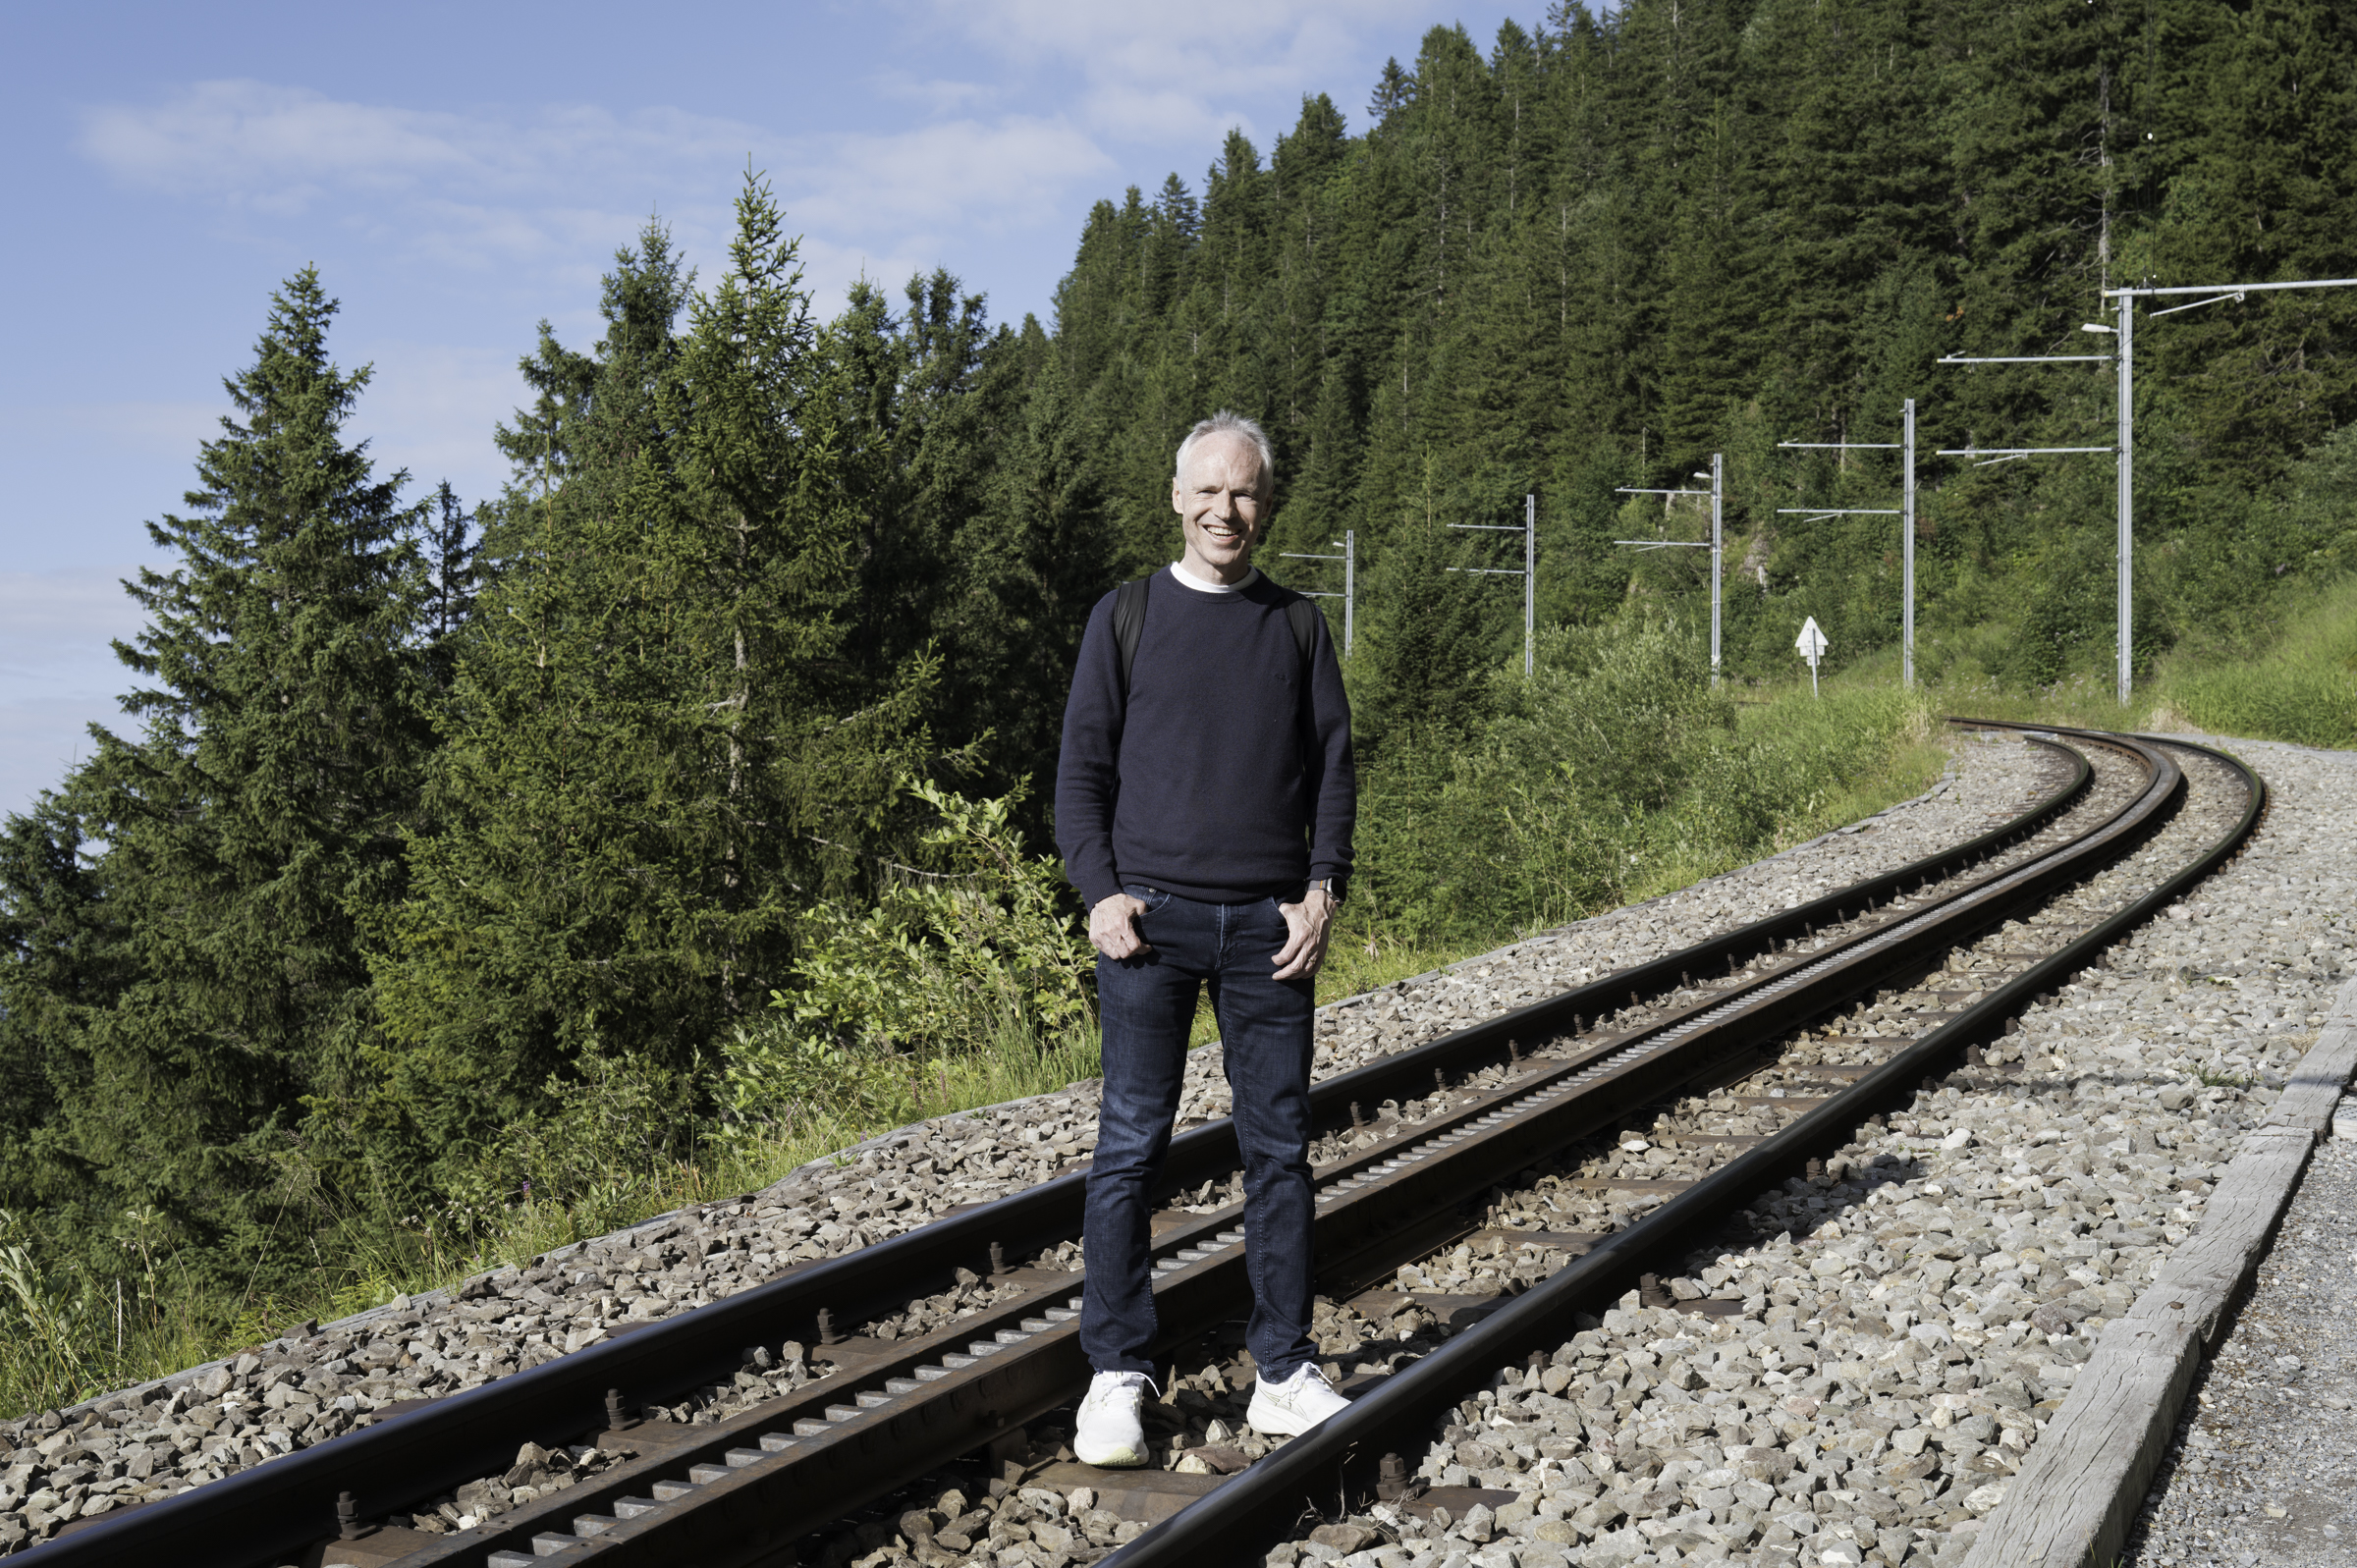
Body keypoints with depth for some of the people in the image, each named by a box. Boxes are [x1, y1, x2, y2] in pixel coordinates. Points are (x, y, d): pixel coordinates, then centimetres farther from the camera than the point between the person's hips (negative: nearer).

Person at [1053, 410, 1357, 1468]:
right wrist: (1100, 890, -7)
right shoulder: (1126, 618, 7)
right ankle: (1116, 1376, 7)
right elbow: (1082, 769, 5)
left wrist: (1322, 891, -2)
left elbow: (1335, 766, 11)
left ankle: (1285, 1372, 13)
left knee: (1279, 1147, 4)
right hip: (1152, 916, -2)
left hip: (1269, 923, 2)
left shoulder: (1298, 626, 12)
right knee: (1130, 1146, -1)